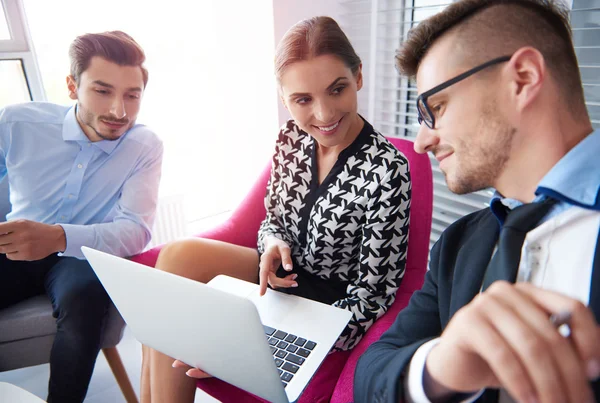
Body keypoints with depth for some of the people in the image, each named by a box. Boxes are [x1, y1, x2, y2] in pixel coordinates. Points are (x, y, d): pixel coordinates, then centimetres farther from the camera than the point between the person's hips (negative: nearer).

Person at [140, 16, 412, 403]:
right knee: (178, 255, -15)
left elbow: (370, 298, -20)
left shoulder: (387, 171, -24)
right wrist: (273, 243, -16)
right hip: (284, 277, 6)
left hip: (329, 308, -6)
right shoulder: (292, 138, -5)